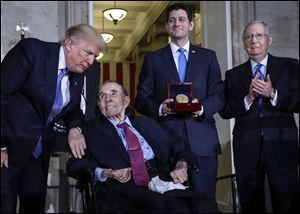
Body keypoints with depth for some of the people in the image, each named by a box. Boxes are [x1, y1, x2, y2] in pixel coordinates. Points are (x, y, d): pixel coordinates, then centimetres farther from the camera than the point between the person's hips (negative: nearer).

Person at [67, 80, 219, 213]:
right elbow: (74, 166, 5)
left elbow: (177, 147, 23)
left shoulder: (146, 123, 26)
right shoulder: (92, 130, 16)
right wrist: (104, 173, -12)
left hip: (162, 182, 4)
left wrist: (181, 165, 0)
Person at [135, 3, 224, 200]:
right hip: (167, 139, 0)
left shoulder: (208, 56, 15)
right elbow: (141, 99, 9)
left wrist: (202, 108, -11)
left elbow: (219, 95, 9)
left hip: (202, 140, 1)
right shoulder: (153, 59, 13)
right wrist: (160, 108, -11)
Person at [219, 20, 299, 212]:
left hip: (281, 147, -1)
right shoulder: (233, 74, 12)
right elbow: (225, 111, 4)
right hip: (247, 149, 2)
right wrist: (248, 98, -10)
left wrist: (273, 94, -14)